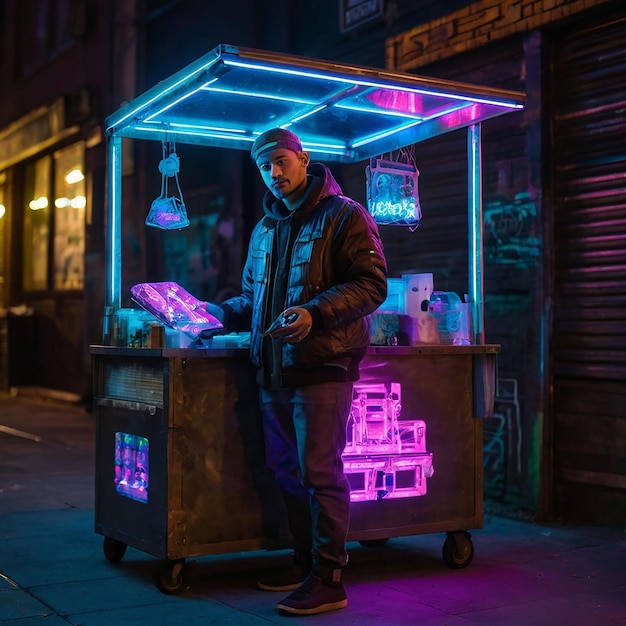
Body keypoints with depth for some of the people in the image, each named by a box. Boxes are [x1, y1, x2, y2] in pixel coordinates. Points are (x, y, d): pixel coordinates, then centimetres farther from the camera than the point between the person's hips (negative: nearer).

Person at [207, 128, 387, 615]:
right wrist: (219, 313, 9)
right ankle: (305, 561, 27)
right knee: (287, 471, 13)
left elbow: (371, 284, -12)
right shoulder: (264, 230, 20)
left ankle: (328, 579, 1)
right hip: (273, 368, 8)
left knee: (320, 472, -7)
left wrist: (315, 312, -24)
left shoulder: (344, 215, -3)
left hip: (322, 366, -8)